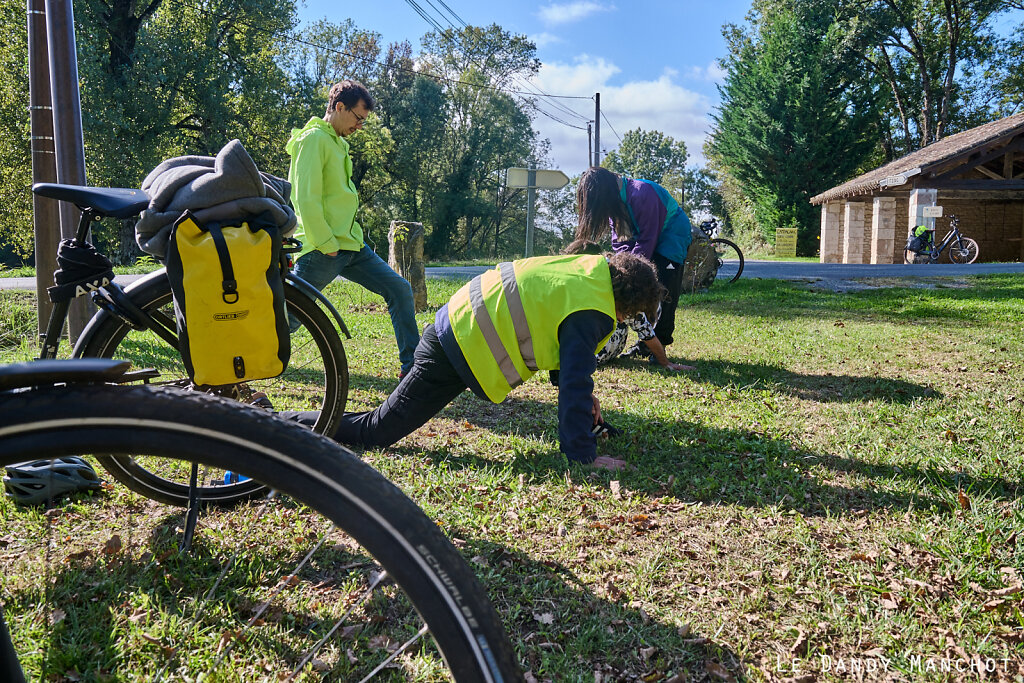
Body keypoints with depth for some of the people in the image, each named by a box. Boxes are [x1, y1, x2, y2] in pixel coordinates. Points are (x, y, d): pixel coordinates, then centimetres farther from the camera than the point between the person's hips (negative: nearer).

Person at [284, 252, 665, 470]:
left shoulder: (591, 265, 10)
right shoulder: (588, 314, -16)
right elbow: (575, 384, -19)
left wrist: (582, 397, 26)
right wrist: (584, 455, -12)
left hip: (454, 318, 9)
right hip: (455, 358, -9)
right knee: (376, 432, 0)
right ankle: (279, 425, 5)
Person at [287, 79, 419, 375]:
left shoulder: (338, 142, 19)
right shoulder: (314, 139, -10)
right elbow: (306, 198, -18)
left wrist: (349, 237, 18)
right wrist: (326, 245, -17)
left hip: (351, 244, 9)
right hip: (323, 250, -9)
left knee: (400, 290, 4)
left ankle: (412, 365, 9)